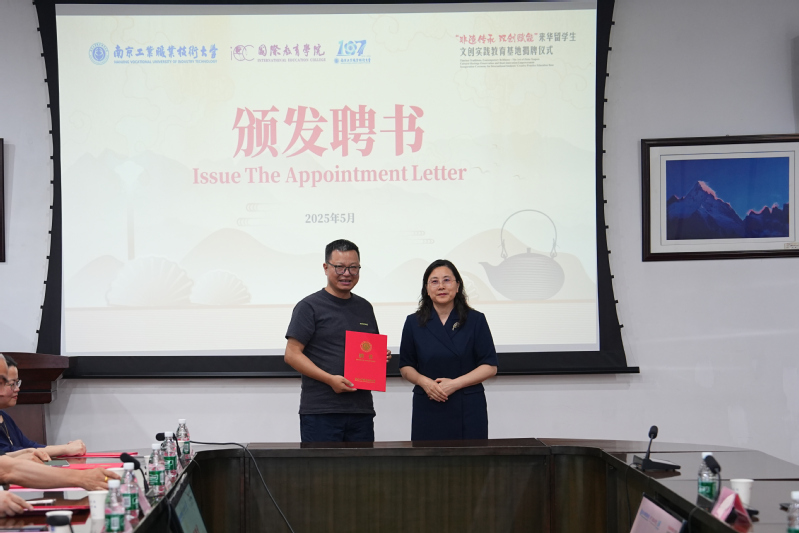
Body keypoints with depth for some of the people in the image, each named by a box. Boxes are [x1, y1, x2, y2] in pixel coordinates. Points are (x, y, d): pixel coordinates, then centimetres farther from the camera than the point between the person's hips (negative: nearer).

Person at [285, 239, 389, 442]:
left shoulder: (365, 307, 17)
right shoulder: (309, 306, -1)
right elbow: (292, 354, -7)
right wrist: (330, 379, -17)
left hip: (362, 410, 6)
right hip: (320, 411, -5)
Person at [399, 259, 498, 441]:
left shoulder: (475, 320, 4)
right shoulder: (414, 323, 8)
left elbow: (490, 366, 0)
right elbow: (405, 366, 11)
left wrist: (455, 383, -11)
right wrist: (424, 381, -11)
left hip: (468, 409, -1)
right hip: (428, 410, 1)